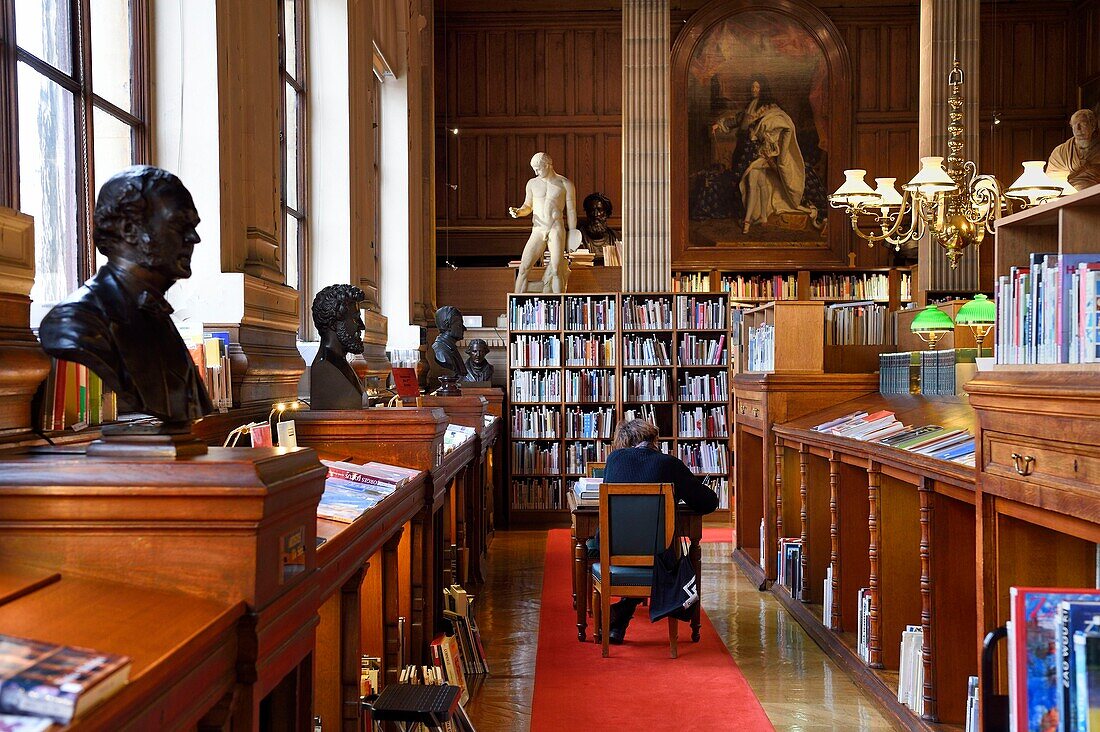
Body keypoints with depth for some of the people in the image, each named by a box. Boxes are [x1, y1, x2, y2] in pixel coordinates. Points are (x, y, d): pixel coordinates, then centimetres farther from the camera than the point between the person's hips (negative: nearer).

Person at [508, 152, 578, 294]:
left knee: (556, 270, -12)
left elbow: (571, 211, 7)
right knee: (524, 268, -8)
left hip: (557, 228, -3)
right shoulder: (532, 183, 13)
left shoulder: (565, 184, 5)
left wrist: (572, 235, 3)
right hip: (538, 230, 3)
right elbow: (528, 206, 23)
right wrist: (518, 211, -1)